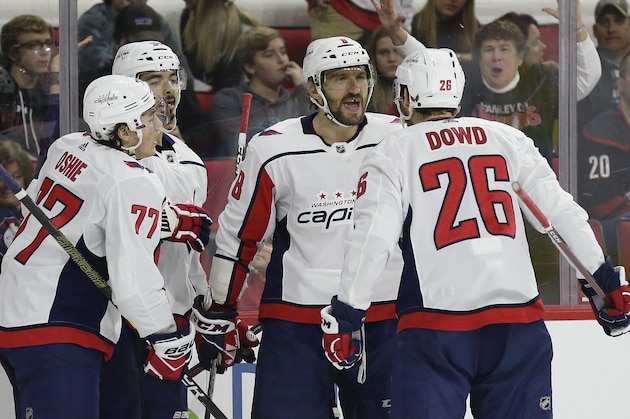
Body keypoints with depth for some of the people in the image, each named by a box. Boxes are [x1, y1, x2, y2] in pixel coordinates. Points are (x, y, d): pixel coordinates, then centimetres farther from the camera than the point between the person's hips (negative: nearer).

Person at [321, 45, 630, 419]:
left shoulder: (392, 153, 4)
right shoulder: (508, 139, 13)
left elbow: (373, 238, -7)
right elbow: (561, 212, 10)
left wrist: (346, 315, -4)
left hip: (436, 325, -3)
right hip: (519, 324, 3)